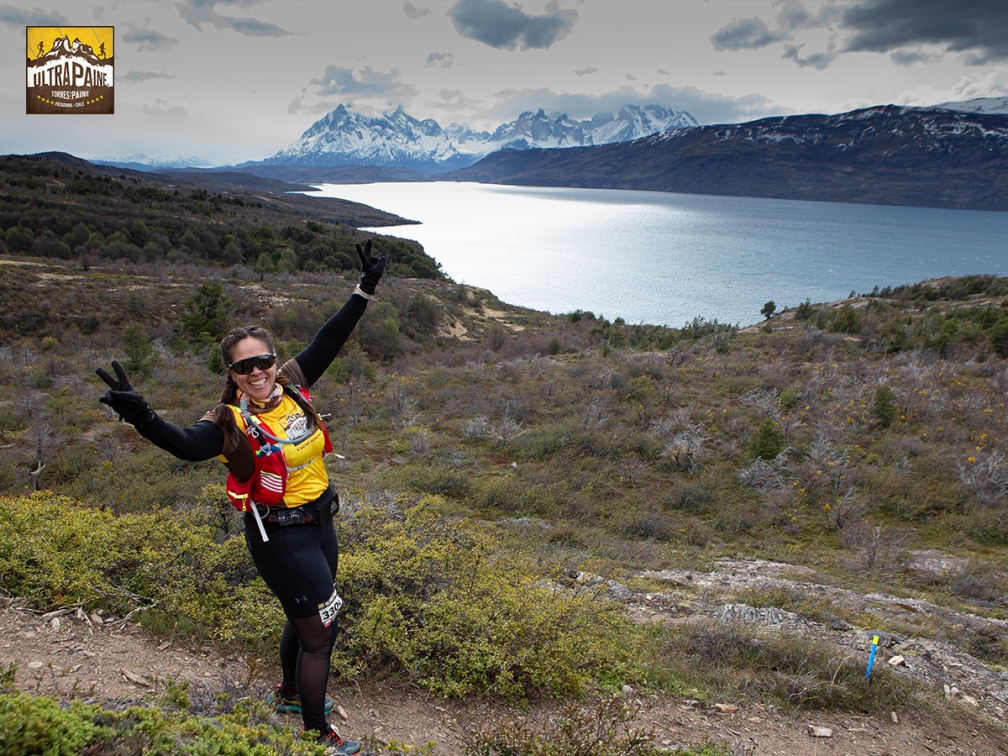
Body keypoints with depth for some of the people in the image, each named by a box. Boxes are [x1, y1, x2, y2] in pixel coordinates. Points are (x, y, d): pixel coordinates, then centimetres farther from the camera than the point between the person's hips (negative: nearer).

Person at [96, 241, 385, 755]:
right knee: (319, 633, 3)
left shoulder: (292, 385, -4)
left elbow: (328, 341, 2)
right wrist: (141, 416, -57)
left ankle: (288, 694, 53)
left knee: (304, 616, 26)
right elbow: (188, 445, -39)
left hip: (320, 523, 7)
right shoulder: (232, 422, -20)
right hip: (280, 536, -7)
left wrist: (364, 291, 3)